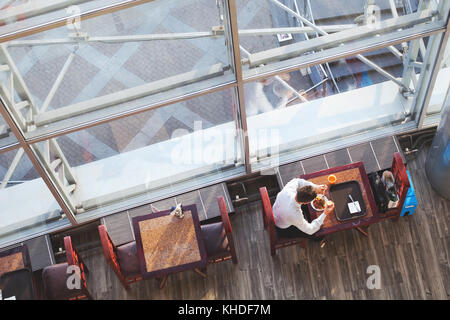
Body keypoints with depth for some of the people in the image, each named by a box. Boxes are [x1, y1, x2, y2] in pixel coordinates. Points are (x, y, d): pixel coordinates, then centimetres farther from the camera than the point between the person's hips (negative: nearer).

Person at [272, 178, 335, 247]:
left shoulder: (287, 189, -34)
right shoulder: (295, 215, -44)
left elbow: (297, 181, -8)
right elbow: (310, 230, -26)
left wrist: (316, 187, -18)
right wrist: (324, 214, -29)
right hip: (284, 230, -6)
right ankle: (318, 239, 39)